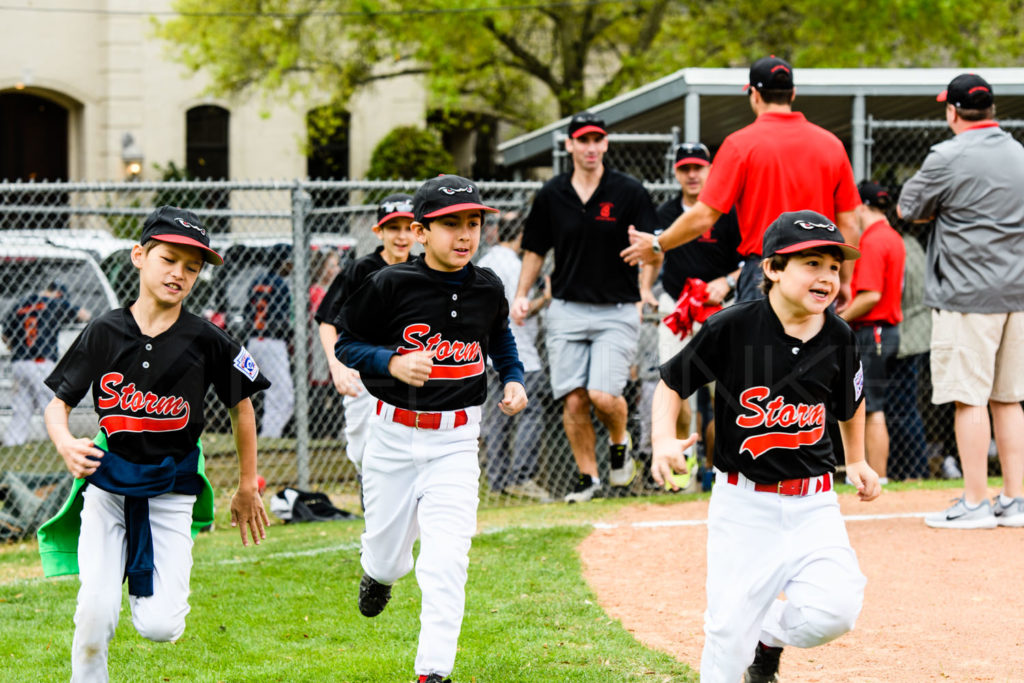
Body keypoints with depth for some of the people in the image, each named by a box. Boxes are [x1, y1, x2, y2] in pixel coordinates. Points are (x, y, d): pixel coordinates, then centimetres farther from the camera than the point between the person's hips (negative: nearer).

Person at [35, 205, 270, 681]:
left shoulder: (207, 341, -5)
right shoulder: (105, 332, -3)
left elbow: (241, 406, 8)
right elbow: (58, 404, 2)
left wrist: (247, 488, 13)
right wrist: (66, 445, -21)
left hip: (171, 490, 0)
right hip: (107, 483, 0)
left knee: (160, 627, -9)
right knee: (95, 612, -13)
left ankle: (147, 578, 25)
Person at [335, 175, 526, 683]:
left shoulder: (487, 289, 0)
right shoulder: (391, 285, -11)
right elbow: (346, 342, -4)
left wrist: (513, 379, 5)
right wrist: (393, 362, -21)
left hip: (455, 443, 1)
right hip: (394, 436, -1)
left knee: (446, 560, -13)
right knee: (389, 553, 13)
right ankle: (378, 574, 52)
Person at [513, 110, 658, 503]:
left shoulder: (629, 192, -3)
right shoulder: (551, 195, 5)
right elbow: (535, 250, 15)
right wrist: (522, 295, 3)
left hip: (617, 312, -3)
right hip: (567, 310, 3)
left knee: (603, 395, -15)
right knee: (573, 399, -2)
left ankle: (619, 442, 18)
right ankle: (587, 475, 15)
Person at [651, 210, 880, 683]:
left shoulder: (838, 337, -2)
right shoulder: (732, 328, -12)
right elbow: (671, 384, -2)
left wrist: (856, 461, 19)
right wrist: (664, 440, -17)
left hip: (813, 503, 3)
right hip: (743, 502, -2)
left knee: (834, 610, -14)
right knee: (729, 627, -6)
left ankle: (769, 637, 19)